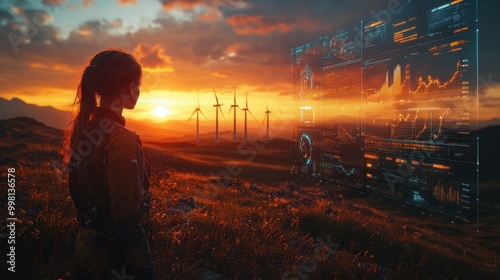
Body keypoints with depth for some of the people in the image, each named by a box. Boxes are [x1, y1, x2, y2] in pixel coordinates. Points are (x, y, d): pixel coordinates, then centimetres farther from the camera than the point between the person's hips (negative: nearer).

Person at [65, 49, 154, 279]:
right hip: (113, 255, -8)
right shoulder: (121, 141, -24)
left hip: (85, 246, 8)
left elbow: (78, 190, 10)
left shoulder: (82, 128, 1)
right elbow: (128, 220, -25)